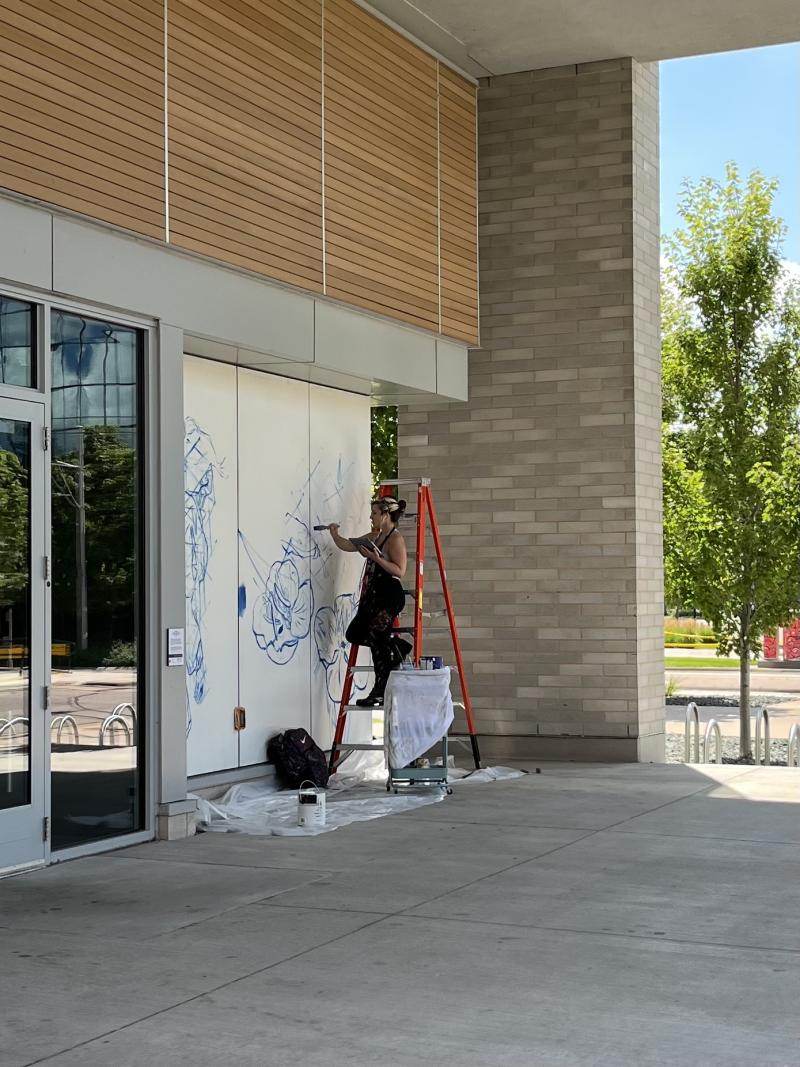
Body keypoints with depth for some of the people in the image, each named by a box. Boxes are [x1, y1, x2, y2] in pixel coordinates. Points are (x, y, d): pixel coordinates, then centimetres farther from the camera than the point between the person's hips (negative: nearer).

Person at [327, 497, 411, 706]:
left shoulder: (395, 539, -12)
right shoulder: (374, 536, 15)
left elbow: (400, 571, -20)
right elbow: (348, 546, 23)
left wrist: (376, 558, -25)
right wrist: (335, 535, 9)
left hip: (389, 596, -10)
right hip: (373, 595, 10)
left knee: (376, 638, -8)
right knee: (354, 633, 11)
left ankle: (380, 693, -2)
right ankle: (398, 648, 24)